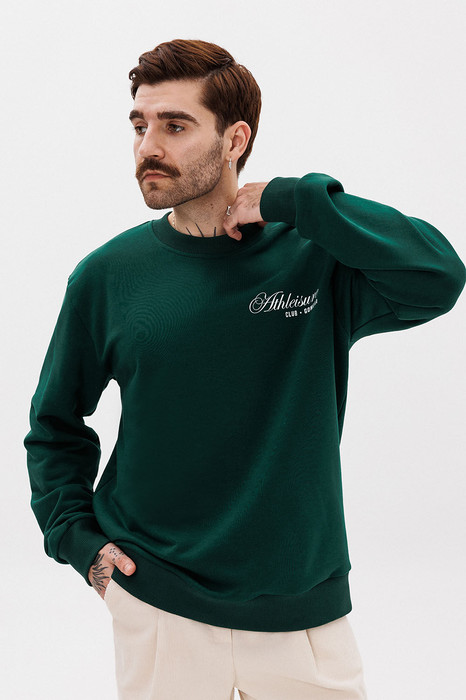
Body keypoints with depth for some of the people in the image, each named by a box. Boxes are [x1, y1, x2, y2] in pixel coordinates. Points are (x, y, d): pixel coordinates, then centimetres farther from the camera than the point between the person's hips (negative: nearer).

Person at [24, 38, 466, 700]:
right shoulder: (107, 276, -3)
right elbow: (56, 425, 9)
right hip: (154, 607, 0)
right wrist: (76, 536, -2)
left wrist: (293, 199, -21)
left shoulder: (316, 258, -6)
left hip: (305, 604, 0)